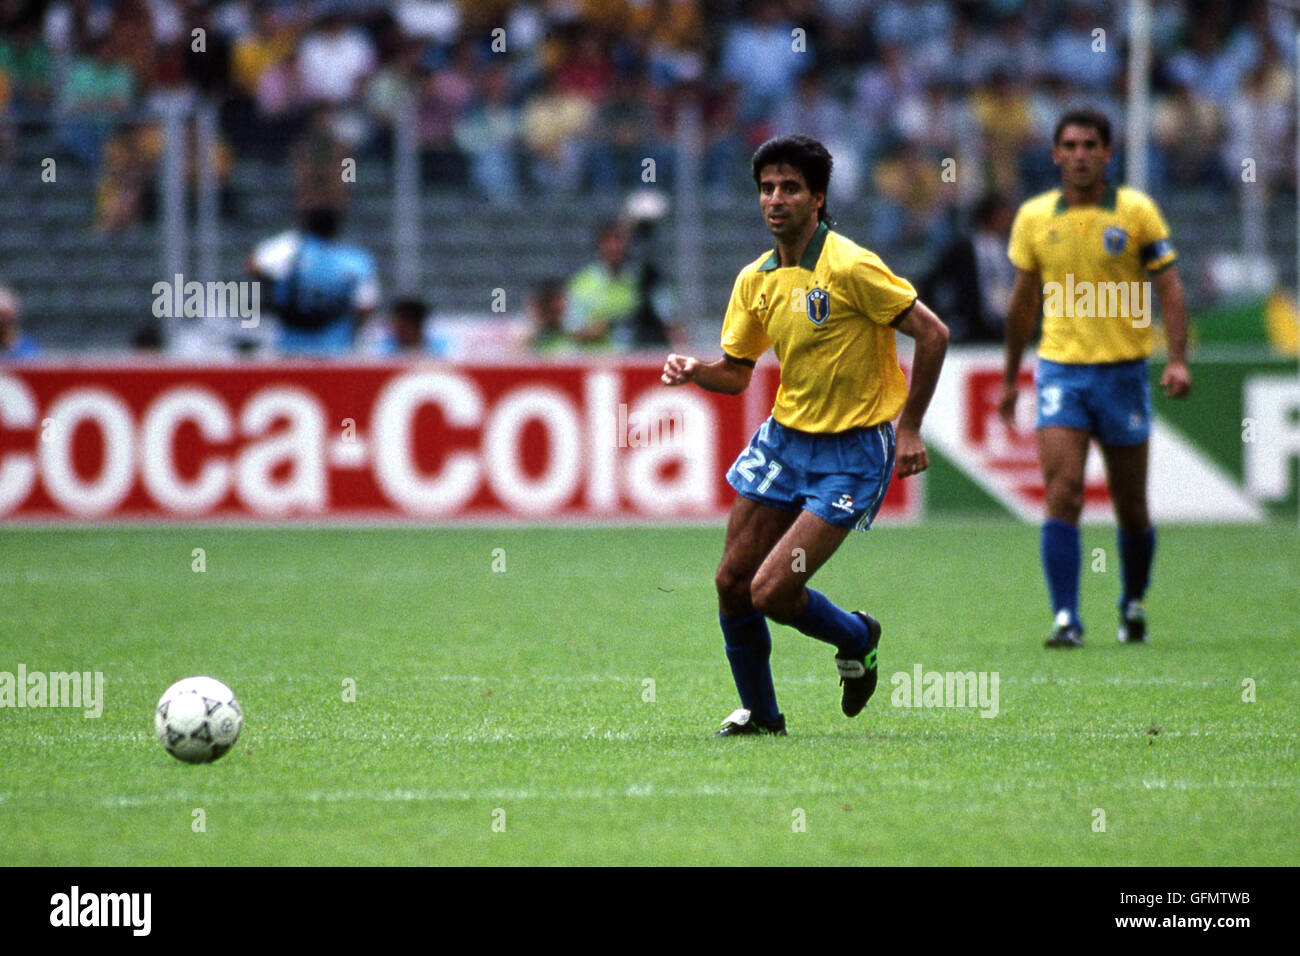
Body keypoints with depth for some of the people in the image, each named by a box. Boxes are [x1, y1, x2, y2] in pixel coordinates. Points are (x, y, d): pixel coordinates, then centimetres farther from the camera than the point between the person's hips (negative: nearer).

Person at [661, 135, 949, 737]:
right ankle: (760, 712, 24)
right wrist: (692, 370, -9)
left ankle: (857, 638, 17)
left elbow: (932, 333, -15)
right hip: (784, 438, 7)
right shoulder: (756, 280, 4)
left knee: (771, 592, -14)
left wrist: (909, 428, -14)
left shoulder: (848, 267, -17)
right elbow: (735, 371, 14)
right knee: (733, 583, 3)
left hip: (853, 452, -7)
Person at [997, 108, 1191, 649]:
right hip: (1060, 368, 1)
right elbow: (1023, 302, 15)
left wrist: (1178, 360, -16)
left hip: (1123, 370, -1)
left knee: (1131, 508, 7)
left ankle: (1133, 604, 31)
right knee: (1062, 493, -15)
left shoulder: (1137, 212, -2)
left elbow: (1169, 288, -2)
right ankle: (1066, 619, -15)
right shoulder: (1033, 218, 4)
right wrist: (1010, 377, 19)